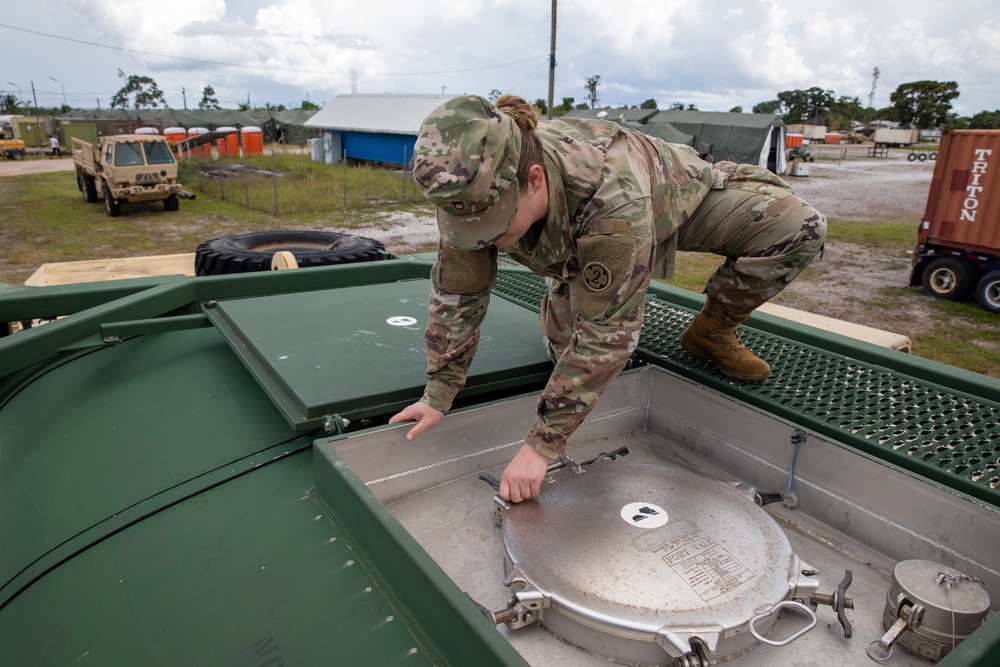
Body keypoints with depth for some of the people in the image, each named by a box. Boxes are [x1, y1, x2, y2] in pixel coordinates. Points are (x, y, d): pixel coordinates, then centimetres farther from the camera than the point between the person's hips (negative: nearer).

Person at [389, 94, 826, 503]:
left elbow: (606, 334, -44)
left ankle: (712, 332, 2)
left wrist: (541, 445, -41)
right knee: (566, 351, -10)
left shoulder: (612, 191, -49)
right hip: (572, 242, 3)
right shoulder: (471, 193, -34)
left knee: (799, 227, -22)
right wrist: (438, 396, -17)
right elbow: (455, 293, -21)